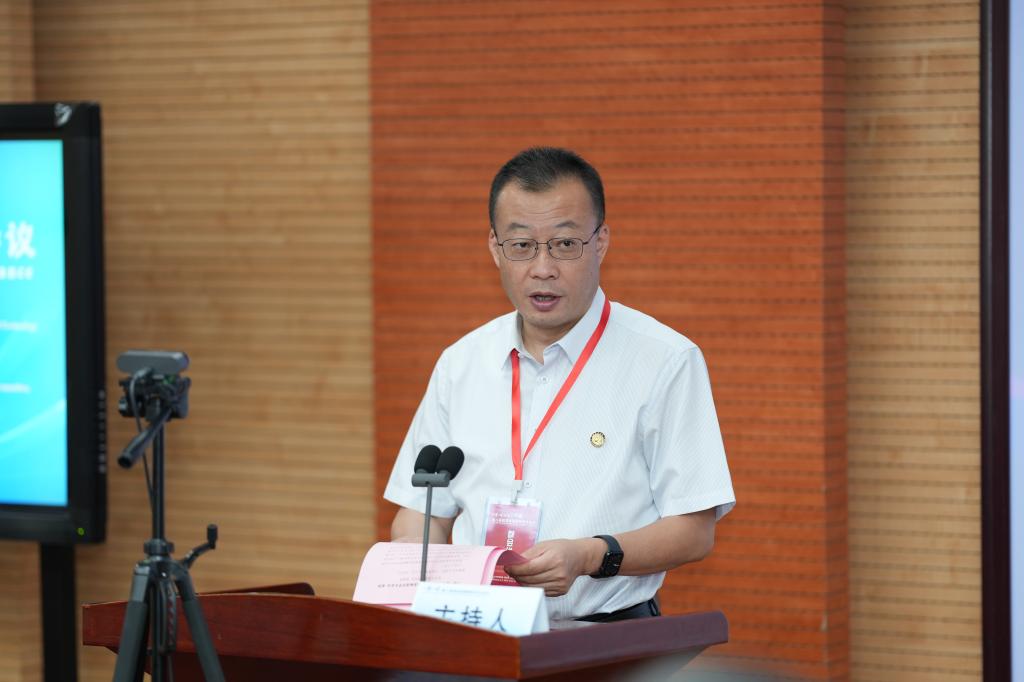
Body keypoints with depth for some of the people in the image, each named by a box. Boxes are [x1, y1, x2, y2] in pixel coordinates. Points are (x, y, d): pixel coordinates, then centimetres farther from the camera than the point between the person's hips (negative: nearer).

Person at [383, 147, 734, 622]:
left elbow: (694, 531, -2)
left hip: (609, 635, -3)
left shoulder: (666, 361, 1)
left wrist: (591, 556, -17)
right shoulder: (460, 363, 16)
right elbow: (423, 509, 17)